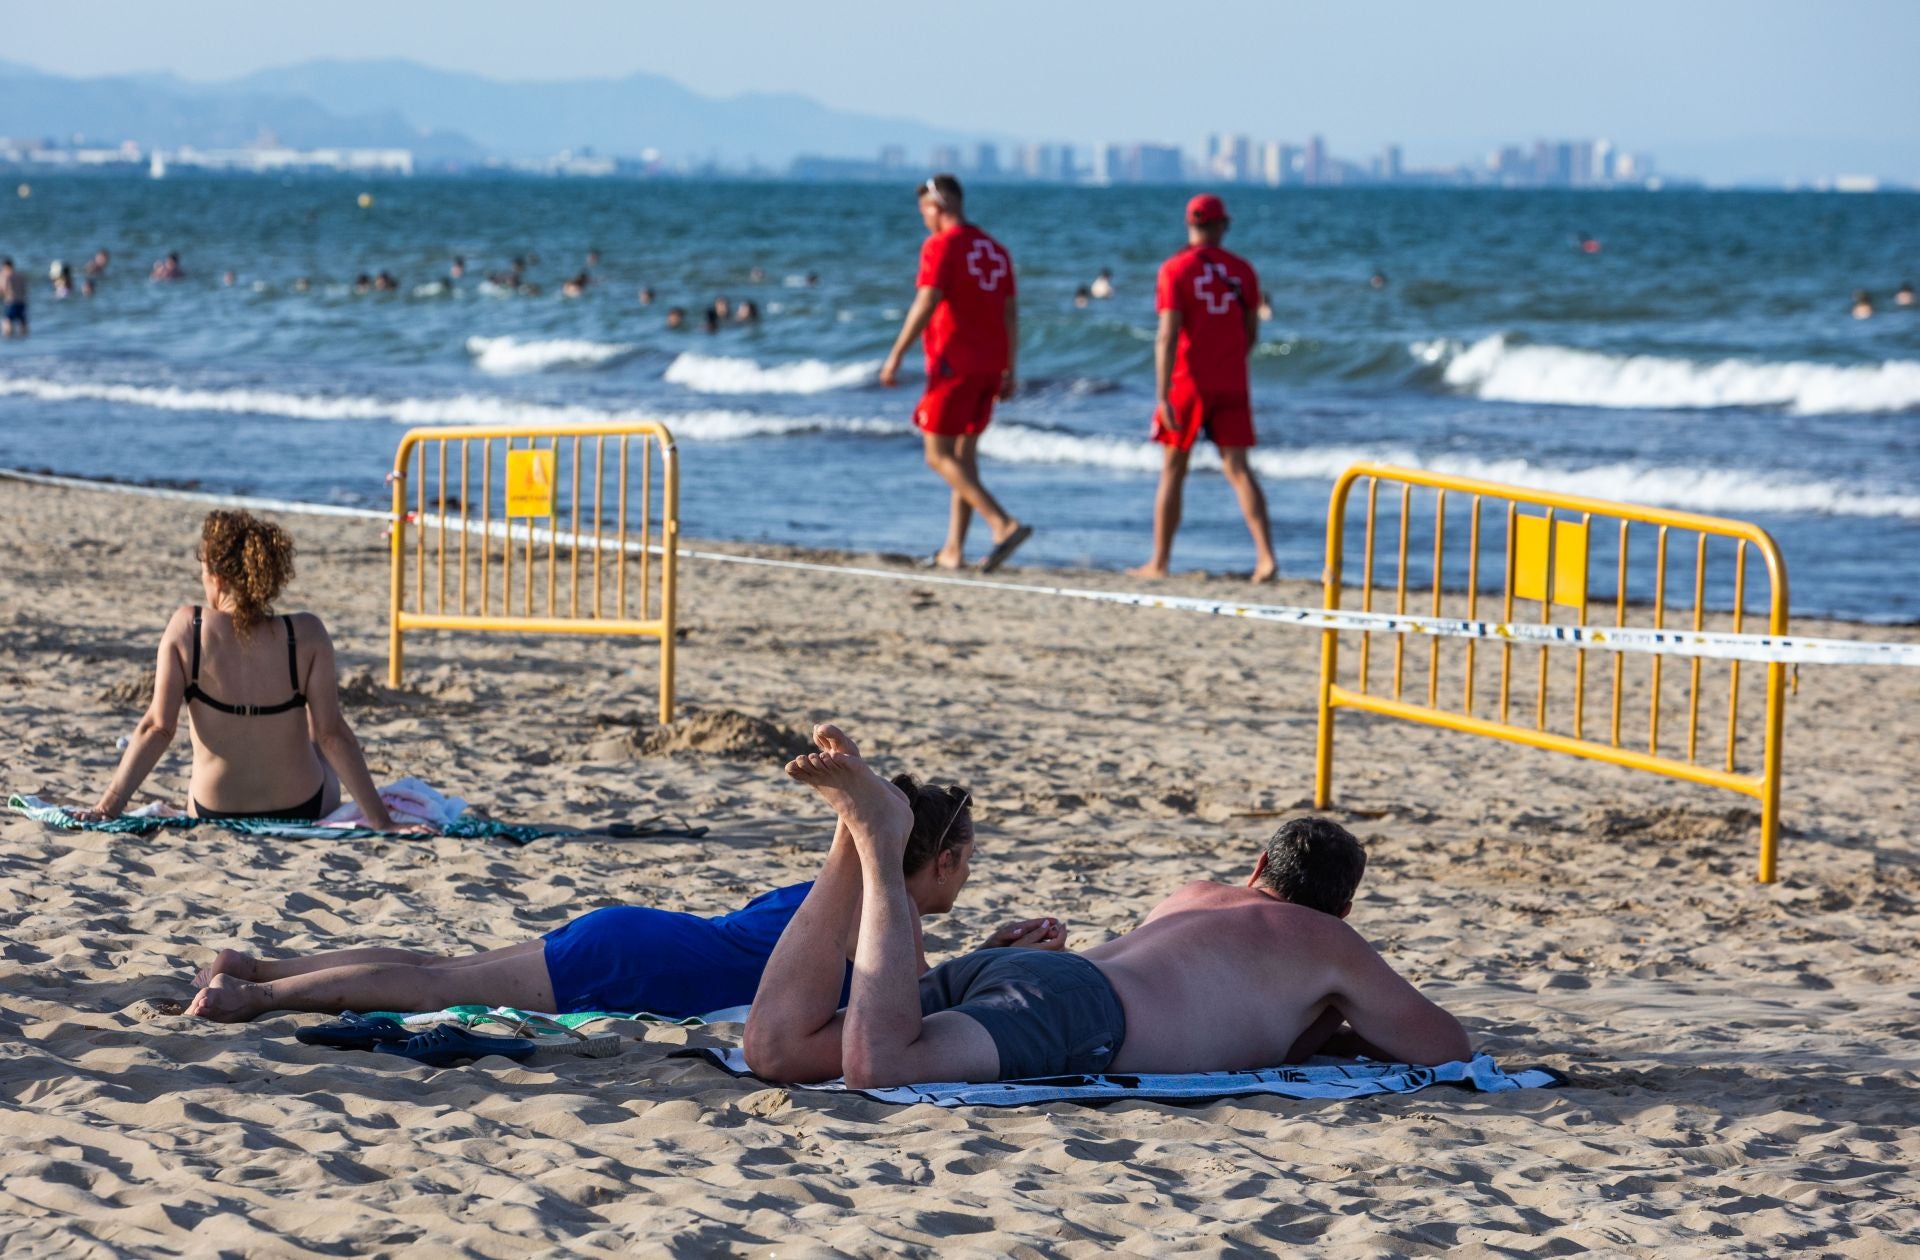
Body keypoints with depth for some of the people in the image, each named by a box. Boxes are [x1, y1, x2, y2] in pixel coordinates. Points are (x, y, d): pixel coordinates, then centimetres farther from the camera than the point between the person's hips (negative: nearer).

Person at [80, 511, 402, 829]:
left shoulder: (186, 627, -16)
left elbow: (157, 727, -16)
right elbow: (332, 733, -16)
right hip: (302, 813, -1)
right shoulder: (306, 635, -17)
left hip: (212, 815, 1)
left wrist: (108, 806, -11)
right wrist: (381, 822, -10)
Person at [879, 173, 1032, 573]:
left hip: (953, 362, -8)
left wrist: (895, 356, -13)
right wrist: (1010, 371, 17)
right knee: (964, 453, 13)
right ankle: (954, 549, 12)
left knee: (939, 455, -6)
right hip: (991, 365, 8)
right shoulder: (996, 250, 15)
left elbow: (926, 304, -16)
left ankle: (1005, 524, -21)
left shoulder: (941, 245, -8)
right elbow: (1010, 313, 14)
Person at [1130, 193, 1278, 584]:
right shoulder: (1242, 270, 5)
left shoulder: (1175, 269, -7)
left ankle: (1159, 562, 13)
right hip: (1232, 384, 3)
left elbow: (1168, 336, -14)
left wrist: (1162, 397, -16)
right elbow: (1251, 334, 13)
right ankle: (1266, 555, -14)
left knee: (1173, 470, 8)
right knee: (1237, 468, 1)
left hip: (1189, 382, -3)